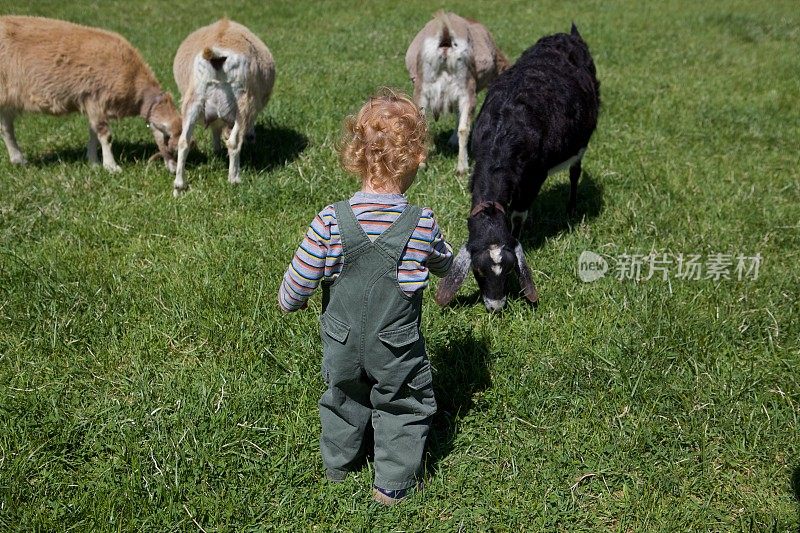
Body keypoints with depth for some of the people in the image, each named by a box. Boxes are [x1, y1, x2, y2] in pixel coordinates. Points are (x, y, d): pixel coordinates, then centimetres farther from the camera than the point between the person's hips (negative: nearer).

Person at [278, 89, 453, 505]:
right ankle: (394, 482, 32)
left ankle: (339, 462, 48)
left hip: (342, 346, 2)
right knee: (403, 409, 21)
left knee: (343, 398, 27)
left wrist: (290, 302, 8)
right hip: (396, 353, -2)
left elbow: (297, 285, -15)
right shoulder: (422, 225, -20)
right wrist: (445, 253, 25)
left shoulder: (330, 222, -22)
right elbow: (444, 264, 2)